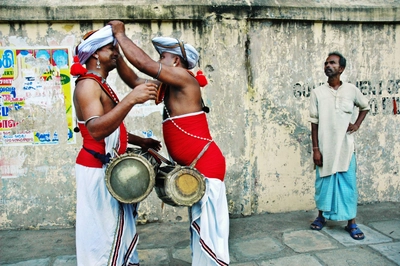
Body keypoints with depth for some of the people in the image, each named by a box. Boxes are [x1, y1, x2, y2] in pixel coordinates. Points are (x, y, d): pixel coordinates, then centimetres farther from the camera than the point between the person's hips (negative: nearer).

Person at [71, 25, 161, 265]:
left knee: (119, 229, 17)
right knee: (106, 230, -2)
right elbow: (96, 130, -34)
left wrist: (140, 141, 22)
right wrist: (130, 100, -43)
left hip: (108, 168, 10)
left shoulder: (100, 85, 16)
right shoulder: (88, 85, -16)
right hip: (99, 170, -10)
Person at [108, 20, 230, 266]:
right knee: (199, 224, 18)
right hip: (196, 166, 10)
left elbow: (144, 63, -19)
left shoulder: (184, 79, -13)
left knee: (208, 225, -3)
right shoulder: (171, 87, 16)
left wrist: (120, 34, -9)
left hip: (206, 164, -10)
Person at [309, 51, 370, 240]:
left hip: (345, 147, 0)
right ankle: (322, 216, 29)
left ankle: (351, 222, 16)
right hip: (325, 147, 0)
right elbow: (314, 123, -2)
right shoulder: (317, 93, -2)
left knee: (348, 183, 4)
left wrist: (357, 124, 3)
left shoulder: (352, 90, 0)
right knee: (323, 182, 10)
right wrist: (315, 149, -5)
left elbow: (365, 107, 20)